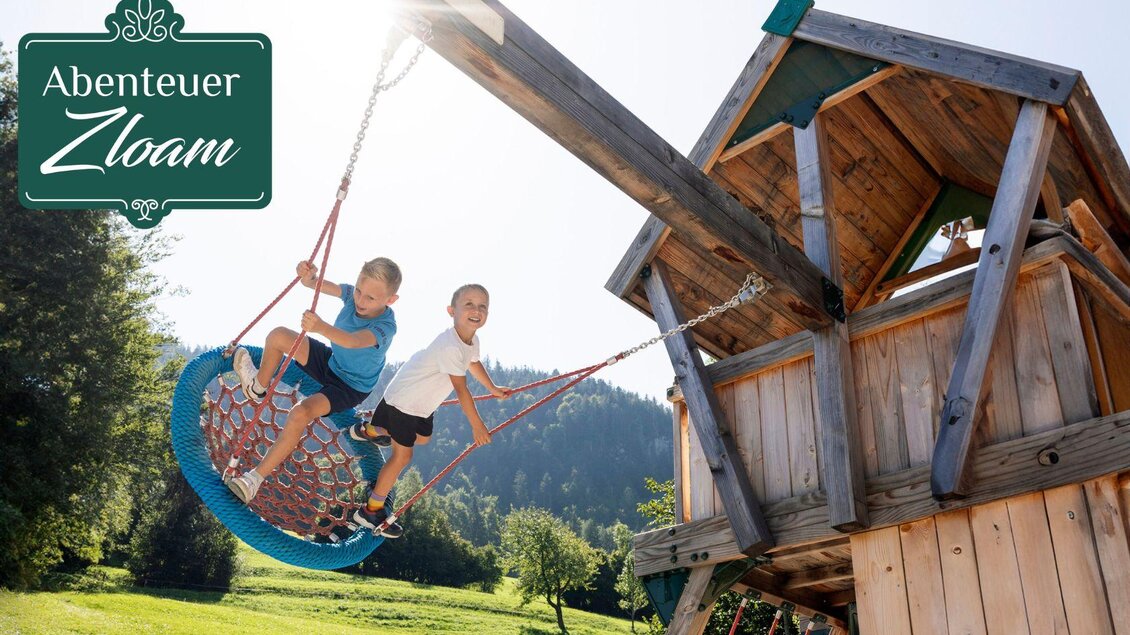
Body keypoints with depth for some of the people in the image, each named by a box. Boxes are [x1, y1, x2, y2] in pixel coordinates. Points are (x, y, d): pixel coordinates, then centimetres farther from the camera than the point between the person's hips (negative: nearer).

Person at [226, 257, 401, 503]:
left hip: (351, 387, -7)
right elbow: (317, 284, -26)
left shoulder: (386, 326, -35)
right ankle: (259, 387, 28)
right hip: (331, 361, 7)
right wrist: (309, 277, -51)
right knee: (278, 335, -1)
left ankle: (258, 475, -16)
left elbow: (353, 341, -54)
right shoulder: (353, 294, -17)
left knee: (301, 413, -28)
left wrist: (322, 328, -72)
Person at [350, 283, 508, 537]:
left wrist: (493, 389, 32)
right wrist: (477, 426, -23)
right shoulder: (450, 347, -33)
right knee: (402, 456, -8)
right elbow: (461, 389, -30)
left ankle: (369, 430, 48)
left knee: (423, 437, 30)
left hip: (423, 403, 10)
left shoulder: (472, 340, -3)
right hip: (403, 400, -10)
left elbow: (474, 363, 20)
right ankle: (371, 511, 3)